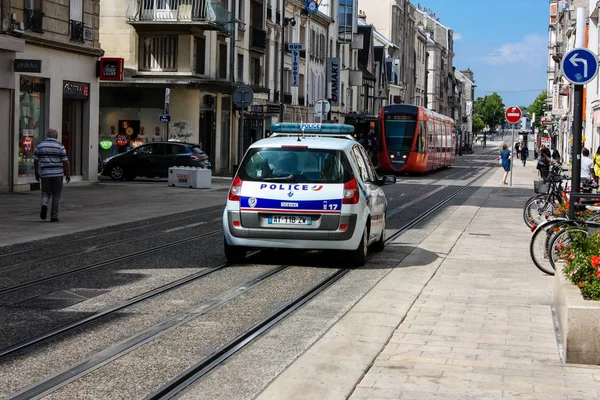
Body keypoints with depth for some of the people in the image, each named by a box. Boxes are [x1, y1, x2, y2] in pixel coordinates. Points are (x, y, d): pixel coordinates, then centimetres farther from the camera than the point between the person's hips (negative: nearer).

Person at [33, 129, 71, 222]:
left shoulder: (40, 146, 4)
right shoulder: (60, 146, -4)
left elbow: (35, 161, 7)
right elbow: (65, 162, -6)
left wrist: (36, 173, 18)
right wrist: (68, 174, 4)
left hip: (45, 174, 2)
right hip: (57, 174, -2)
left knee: (45, 193, 14)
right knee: (56, 196, 8)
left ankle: (44, 205, -16)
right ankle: (54, 216, 7)